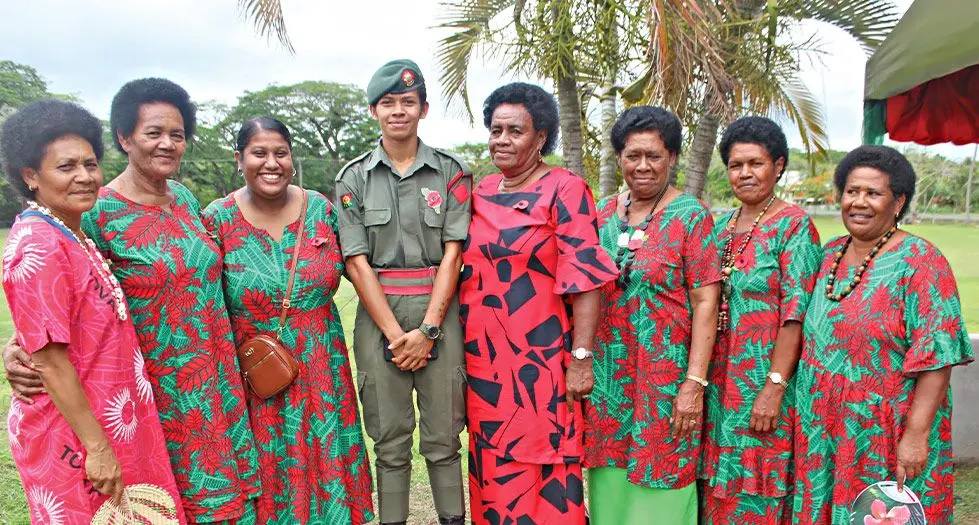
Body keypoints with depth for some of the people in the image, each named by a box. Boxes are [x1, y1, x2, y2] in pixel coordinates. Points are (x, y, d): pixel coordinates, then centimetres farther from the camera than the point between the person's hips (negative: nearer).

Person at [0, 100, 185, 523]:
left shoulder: (72, 236, 7)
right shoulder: (39, 247, -20)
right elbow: (51, 362, -22)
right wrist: (98, 448, -19)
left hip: (105, 425, 9)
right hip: (76, 441, -9)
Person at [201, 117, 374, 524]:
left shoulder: (321, 209, -1)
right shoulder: (217, 219, -7)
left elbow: (338, 272, 13)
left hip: (320, 366, 2)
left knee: (324, 458, 10)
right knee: (267, 470, 9)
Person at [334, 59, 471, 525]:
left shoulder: (451, 172, 5)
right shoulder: (354, 178, 5)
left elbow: (452, 254, -1)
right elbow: (356, 263, -1)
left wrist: (427, 330, -9)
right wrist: (395, 333, -8)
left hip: (439, 311, 0)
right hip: (378, 315, 1)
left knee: (443, 438, 5)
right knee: (390, 441, 8)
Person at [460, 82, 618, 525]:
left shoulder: (564, 190, -8)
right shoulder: (481, 192, 10)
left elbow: (585, 279, -13)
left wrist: (581, 359, -17)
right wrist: (466, 348, 16)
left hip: (540, 360, -6)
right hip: (483, 358, 6)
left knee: (543, 467, 1)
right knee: (491, 466, 15)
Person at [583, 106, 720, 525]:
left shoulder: (691, 216, -5)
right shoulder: (604, 213, 7)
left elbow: (705, 303, -9)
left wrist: (695, 382, -15)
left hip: (666, 375, -4)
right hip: (607, 372, 4)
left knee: (660, 483, 4)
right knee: (610, 485, 12)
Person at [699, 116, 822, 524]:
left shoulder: (794, 225, -8)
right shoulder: (721, 227, 11)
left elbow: (796, 312, -14)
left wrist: (774, 387, -20)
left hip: (766, 382, -6)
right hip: (720, 382, 6)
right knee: (719, 489, 13)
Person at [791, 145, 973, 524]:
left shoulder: (919, 261, -13)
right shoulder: (831, 253, 6)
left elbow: (936, 355, -17)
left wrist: (916, 435, -20)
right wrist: (808, 415, 11)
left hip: (887, 434, -6)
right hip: (822, 428, 6)